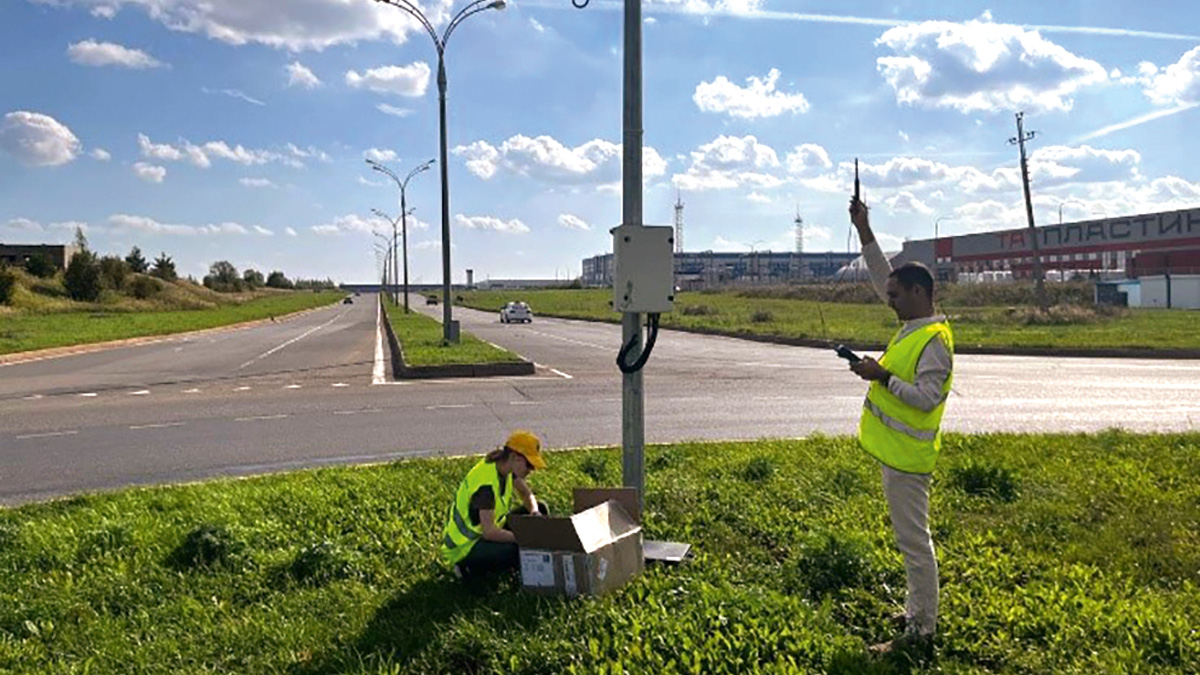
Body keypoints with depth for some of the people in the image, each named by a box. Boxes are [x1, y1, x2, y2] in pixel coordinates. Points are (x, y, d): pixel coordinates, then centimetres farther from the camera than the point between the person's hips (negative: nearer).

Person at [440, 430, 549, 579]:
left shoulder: (505, 467, -5)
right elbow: (489, 532, -34)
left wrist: (535, 513, -14)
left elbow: (527, 495, 8)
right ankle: (469, 567, -9)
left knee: (540, 510, 2)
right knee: (519, 550, -33)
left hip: (489, 529, 9)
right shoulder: (486, 484, -31)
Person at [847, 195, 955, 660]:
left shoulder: (934, 341, -19)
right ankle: (918, 612, 32)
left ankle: (920, 635, 5)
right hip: (895, 450, 10)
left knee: (915, 542, -3)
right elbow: (883, 278, 16)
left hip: (907, 455, -10)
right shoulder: (913, 324, 9)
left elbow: (928, 398, -25)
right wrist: (864, 231, 12)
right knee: (911, 538, 19)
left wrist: (882, 376, -23)